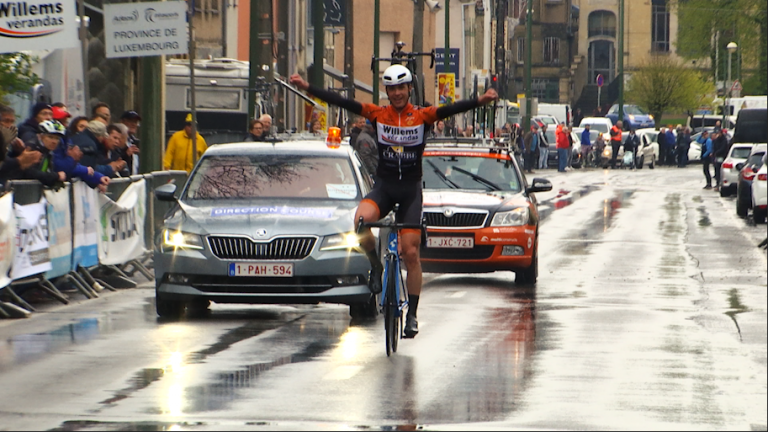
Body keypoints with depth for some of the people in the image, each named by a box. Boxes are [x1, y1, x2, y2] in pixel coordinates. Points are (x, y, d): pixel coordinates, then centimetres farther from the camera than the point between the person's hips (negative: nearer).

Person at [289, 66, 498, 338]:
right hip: (383, 186, 1)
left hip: (411, 190, -1)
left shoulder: (422, 116, -4)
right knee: (362, 220, -32)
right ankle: (376, 266, -4)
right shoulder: (377, 114, -1)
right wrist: (307, 88, -16)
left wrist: (480, 101, -38)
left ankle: (412, 314, 8)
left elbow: (451, 110, -21)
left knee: (411, 253, -2)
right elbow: (341, 102, -7)